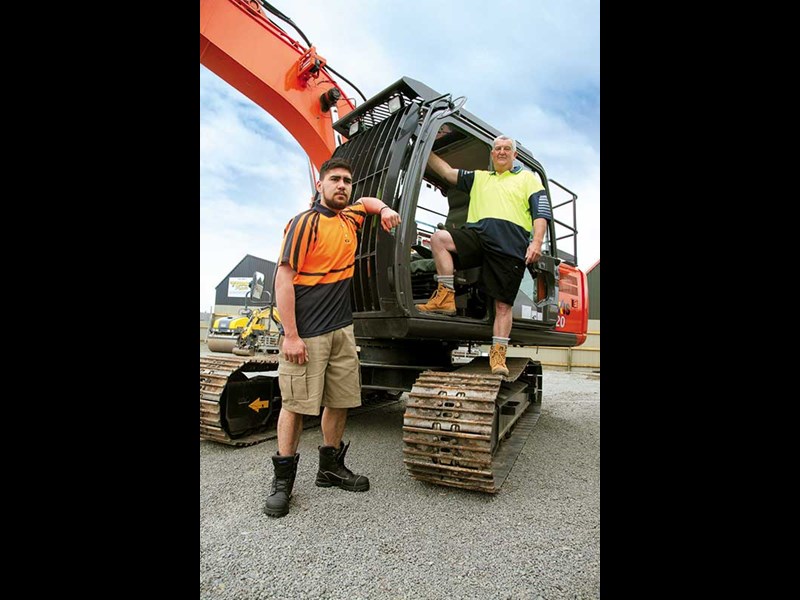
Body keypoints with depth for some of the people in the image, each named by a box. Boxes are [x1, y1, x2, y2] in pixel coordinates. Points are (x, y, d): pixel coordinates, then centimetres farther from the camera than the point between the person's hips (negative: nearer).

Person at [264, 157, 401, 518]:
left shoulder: (350, 219, 13)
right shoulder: (304, 223, -9)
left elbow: (367, 202, 37)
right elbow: (283, 279, -14)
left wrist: (385, 210, 13)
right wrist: (291, 336, -19)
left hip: (342, 328, 7)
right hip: (306, 332, -7)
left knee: (340, 401, 11)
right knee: (295, 404, 0)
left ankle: (331, 467, 27)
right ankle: (283, 479, 16)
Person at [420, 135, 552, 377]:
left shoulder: (527, 178, 21)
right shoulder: (478, 177, 31)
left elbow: (541, 211, 8)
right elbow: (446, 172, 26)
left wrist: (536, 242, -7)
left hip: (511, 244, -2)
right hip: (477, 234, 3)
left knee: (503, 304, -7)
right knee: (439, 237, -25)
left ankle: (498, 355, 1)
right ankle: (446, 298, -22)